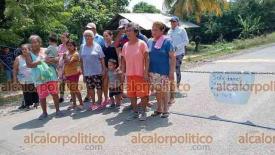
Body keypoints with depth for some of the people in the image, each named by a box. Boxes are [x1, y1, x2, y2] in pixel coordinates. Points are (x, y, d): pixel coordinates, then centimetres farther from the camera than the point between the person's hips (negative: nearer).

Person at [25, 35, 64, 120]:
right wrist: (42, 61, -14)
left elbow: (55, 59, 6)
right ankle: (44, 113, 17)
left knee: (55, 93, 0)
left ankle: (57, 110, 12)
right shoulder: (29, 54, 3)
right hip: (39, 78, 0)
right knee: (42, 96, 2)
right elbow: (29, 65, -11)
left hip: (50, 75, 0)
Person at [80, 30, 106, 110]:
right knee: (90, 87, 10)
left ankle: (99, 102, 14)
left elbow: (102, 59, -2)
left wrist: (104, 69, -7)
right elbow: (81, 60, 11)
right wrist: (82, 71, 9)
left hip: (97, 71, -3)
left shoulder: (97, 46, -2)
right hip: (87, 72, 4)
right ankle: (93, 102, 22)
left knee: (99, 87, 1)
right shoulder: (82, 47, 8)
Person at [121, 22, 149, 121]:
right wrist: (123, 73, 7)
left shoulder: (141, 44, -7)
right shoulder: (125, 45, 7)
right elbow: (123, 61, 12)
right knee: (131, 94, 11)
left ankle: (143, 112, 18)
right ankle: (135, 112, 25)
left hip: (140, 74, -5)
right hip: (129, 75, 5)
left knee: (143, 94, 2)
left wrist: (146, 72, -14)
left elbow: (146, 59, -8)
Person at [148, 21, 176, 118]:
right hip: (153, 72, 5)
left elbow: (172, 57, -10)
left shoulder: (167, 41, -7)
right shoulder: (150, 41, 7)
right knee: (157, 91, 14)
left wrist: (171, 72, -14)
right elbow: (147, 56, 13)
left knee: (164, 91, 3)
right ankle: (159, 109, 29)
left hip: (164, 72, -4)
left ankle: (165, 110, 19)